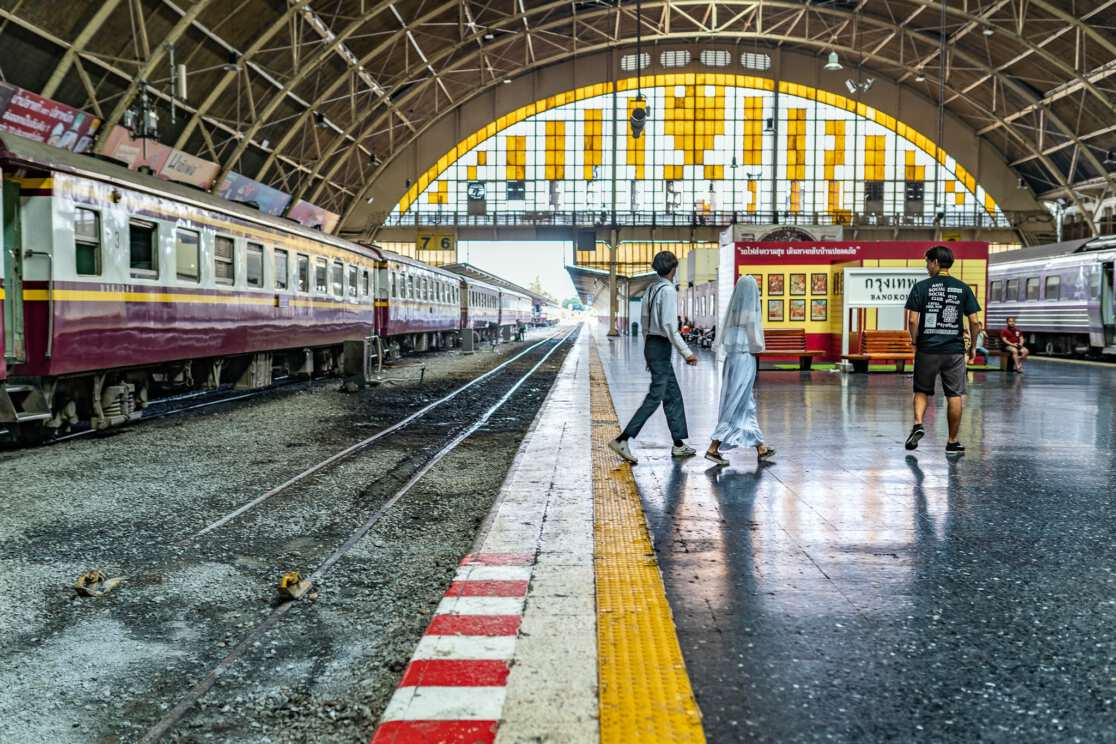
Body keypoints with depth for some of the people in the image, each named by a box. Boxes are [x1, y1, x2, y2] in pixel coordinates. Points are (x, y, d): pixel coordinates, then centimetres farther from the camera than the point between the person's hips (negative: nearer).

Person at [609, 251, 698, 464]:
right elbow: (669, 326, -21)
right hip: (662, 346, -10)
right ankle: (622, 439, -12)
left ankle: (678, 444, 20)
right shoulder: (668, 290, -15)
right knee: (655, 397, -8)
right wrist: (686, 352, -18)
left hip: (650, 344, 10)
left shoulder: (651, 290, 12)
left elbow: (644, 322, 17)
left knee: (674, 395, 15)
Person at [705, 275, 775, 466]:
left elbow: (724, 339, 7)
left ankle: (760, 448, 22)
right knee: (736, 407, -3)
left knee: (747, 405, 13)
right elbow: (756, 342, -11)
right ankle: (713, 448, -8)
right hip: (746, 359, -7)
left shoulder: (732, 311, 6)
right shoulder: (751, 312, -13)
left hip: (731, 358, 7)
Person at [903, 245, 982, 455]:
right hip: (955, 350, 1)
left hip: (927, 349, -1)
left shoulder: (921, 287, -3)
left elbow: (912, 320, -9)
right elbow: (975, 322, 0)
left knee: (922, 391, 15)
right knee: (954, 396, 7)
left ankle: (918, 424, -8)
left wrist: (915, 342, 6)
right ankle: (953, 442, 12)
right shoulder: (963, 288, 4)